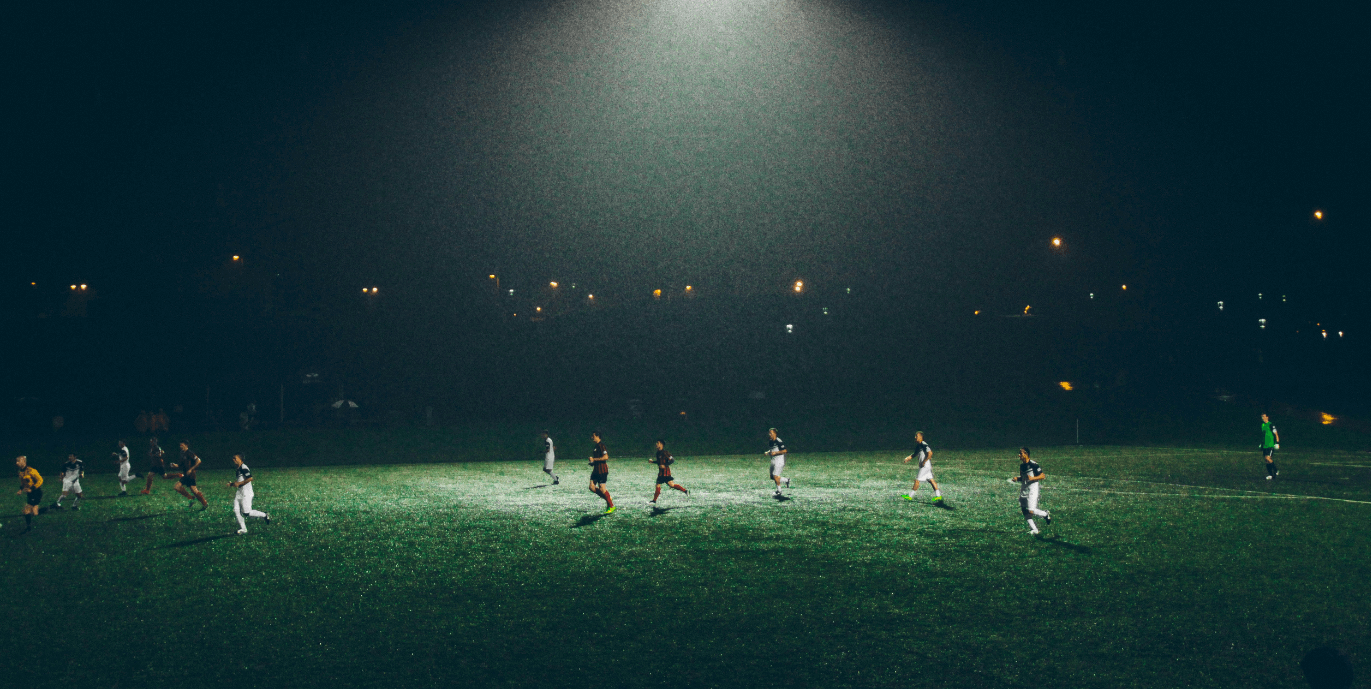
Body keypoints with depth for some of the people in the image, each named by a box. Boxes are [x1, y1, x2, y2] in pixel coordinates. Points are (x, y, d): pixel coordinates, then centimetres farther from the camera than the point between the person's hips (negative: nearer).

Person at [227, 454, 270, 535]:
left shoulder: (244, 468, -13)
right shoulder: (237, 470, 17)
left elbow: (250, 478, -21)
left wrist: (238, 483, -18)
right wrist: (232, 484, 9)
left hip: (246, 493, -10)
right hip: (239, 493, 10)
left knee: (246, 512, -12)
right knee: (236, 511, 1)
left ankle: (264, 515, 5)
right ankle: (243, 529, 8)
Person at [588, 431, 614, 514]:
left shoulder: (601, 445, -15)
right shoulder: (596, 445, 15)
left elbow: (605, 457, -23)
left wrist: (594, 459, -20)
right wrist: (593, 462, 16)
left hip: (602, 469, -10)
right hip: (596, 469, 10)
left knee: (601, 488, -8)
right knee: (592, 487, 4)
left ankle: (611, 506, 3)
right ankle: (608, 498, 15)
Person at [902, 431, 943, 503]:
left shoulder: (924, 445, -17)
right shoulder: (918, 445, 13)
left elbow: (930, 453, -23)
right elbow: (915, 454, 23)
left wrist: (924, 462, -22)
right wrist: (908, 458, 8)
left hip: (925, 466, -10)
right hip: (923, 466, 10)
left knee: (917, 480, -5)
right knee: (931, 480, 11)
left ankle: (910, 496, 1)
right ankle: (938, 495, 13)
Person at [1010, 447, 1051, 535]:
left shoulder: (1033, 464, -13)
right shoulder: (1022, 465, 11)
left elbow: (1043, 476, -11)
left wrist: (1033, 478, -24)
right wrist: (1017, 479, 2)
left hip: (1032, 489, -8)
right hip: (1023, 490, 8)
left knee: (1030, 511, -13)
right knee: (1024, 510, 4)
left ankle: (1046, 514, 14)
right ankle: (1033, 529, 14)